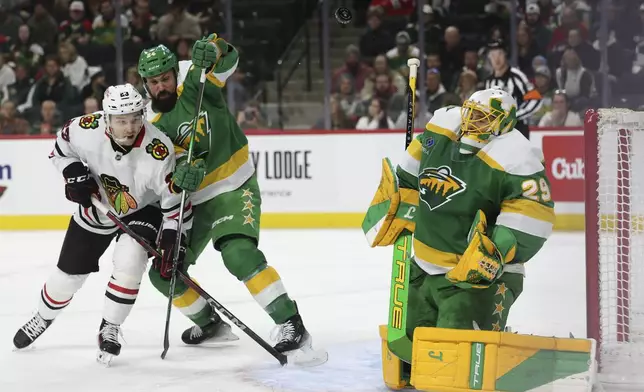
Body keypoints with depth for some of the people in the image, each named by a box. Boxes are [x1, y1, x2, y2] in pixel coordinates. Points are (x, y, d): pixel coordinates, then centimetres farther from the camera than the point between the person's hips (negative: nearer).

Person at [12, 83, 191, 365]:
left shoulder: (158, 151, -35)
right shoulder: (85, 130, -29)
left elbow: (175, 197, -23)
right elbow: (61, 147, -4)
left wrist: (173, 238, -27)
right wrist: (74, 173, -20)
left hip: (142, 211, -2)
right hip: (96, 209, 3)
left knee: (128, 265, -26)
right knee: (68, 275, 11)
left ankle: (110, 329, -3)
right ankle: (42, 319, 42)